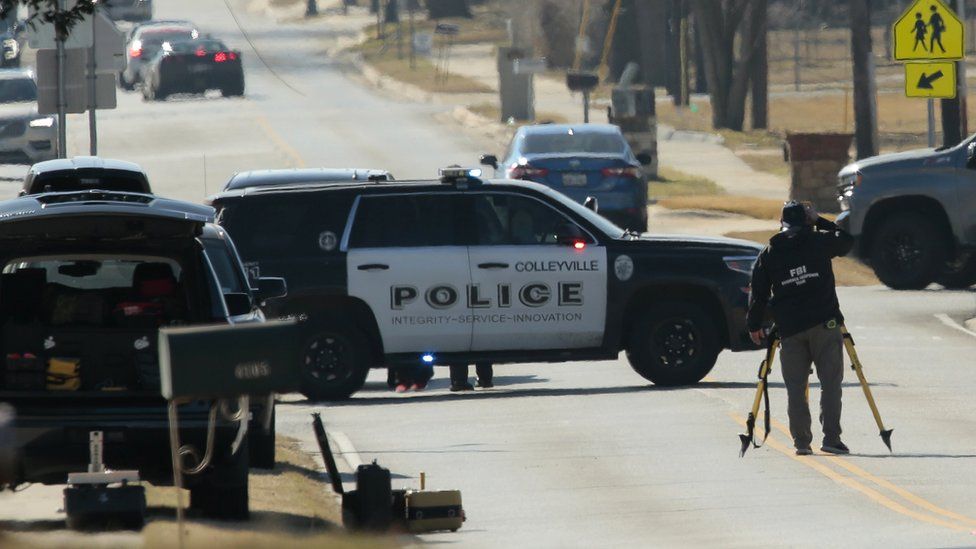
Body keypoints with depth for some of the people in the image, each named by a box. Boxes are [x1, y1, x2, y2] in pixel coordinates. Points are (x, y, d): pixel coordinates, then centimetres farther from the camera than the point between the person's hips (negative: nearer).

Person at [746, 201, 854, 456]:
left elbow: (758, 293, 8)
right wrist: (819, 221, 21)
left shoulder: (769, 254, 6)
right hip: (824, 324, -2)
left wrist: (754, 325, 18)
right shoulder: (820, 241, 0)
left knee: (795, 388, 6)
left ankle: (801, 442, 0)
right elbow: (846, 241, 19)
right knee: (830, 383, 1)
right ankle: (831, 438, -7)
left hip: (790, 329, 2)